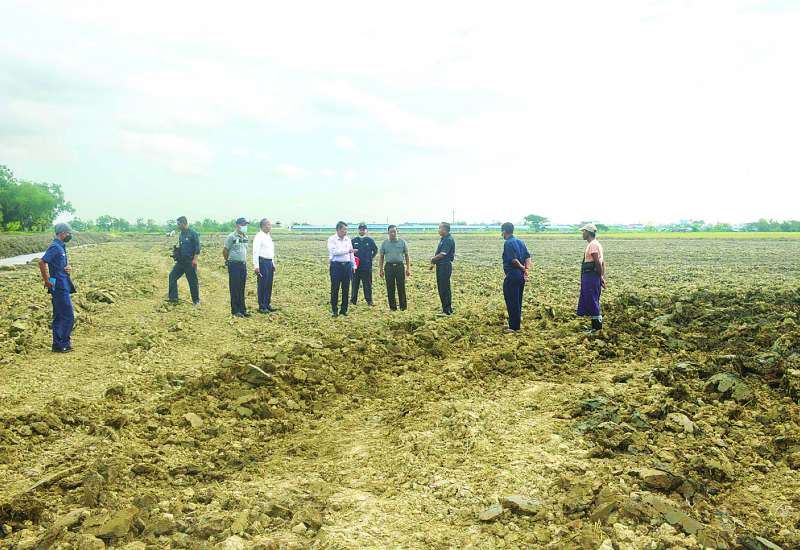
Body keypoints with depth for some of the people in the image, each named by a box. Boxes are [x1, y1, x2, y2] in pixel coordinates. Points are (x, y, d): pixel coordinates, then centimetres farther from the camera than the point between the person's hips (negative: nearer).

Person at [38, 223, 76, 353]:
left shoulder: (61, 247, 15)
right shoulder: (55, 247, -14)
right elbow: (42, 262, -24)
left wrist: (69, 268, 3)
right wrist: (47, 281, -17)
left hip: (62, 287, 10)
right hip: (59, 287, -10)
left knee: (59, 317, 13)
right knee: (68, 316, -7)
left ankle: (58, 344, 19)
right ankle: (61, 345, -2)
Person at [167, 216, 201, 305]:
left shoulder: (193, 233, -11)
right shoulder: (181, 234, 11)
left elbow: (197, 247, -14)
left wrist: (195, 259, -20)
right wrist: (176, 250, 4)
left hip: (190, 261, -8)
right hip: (181, 261, 8)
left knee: (193, 281, 0)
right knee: (172, 276, 2)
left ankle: (196, 300, 12)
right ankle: (173, 298, 9)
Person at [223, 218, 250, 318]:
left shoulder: (245, 237, 11)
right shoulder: (232, 237, -10)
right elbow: (225, 251, -5)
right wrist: (229, 261, 5)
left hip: (243, 264, 6)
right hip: (234, 265, -6)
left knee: (242, 289, 11)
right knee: (235, 289, -1)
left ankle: (242, 309, 16)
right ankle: (235, 310, 5)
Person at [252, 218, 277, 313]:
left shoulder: (269, 237, 15)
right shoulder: (259, 237, -11)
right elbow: (255, 252, -16)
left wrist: (273, 264, 20)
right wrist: (256, 266, -21)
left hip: (269, 262, 8)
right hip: (262, 262, -8)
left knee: (269, 285, 11)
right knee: (262, 285, -3)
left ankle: (267, 304, 20)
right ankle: (262, 307, 3)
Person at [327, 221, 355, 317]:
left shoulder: (348, 239, 12)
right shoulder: (332, 239, -4)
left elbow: (351, 253, 15)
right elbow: (334, 251, -18)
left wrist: (353, 266, 11)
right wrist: (347, 250, -12)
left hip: (347, 265, 5)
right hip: (336, 265, -5)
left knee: (346, 289, 7)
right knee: (335, 288, -1)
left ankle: (344, 309, 16)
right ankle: (334, 310, 7)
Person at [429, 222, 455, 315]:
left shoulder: (449, 240, -16)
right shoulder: (443, 239, 16)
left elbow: (442, 254, -20)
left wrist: (433, 259, -4)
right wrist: (434, 262, 8)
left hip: (445, 266, -10)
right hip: (440, 266, 10)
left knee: (444, 288, -6)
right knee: (441, 287, 14)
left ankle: (447, 310, -1)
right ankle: (447, 309, 22)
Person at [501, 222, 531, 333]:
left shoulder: (508, 243, -14)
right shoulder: (520, 242, 13)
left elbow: (513, 259, -22)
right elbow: (528, 256, 7)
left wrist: (522, 268, -8)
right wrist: (526, 270, -2)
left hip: (512, 276, -9)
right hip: (521, 276, 9)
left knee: (511, 301, -1)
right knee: (518, 300, 18)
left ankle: (514, 326, 3)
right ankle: (518, 318, 27)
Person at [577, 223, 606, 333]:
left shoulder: (593, 245, -14)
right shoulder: (597, 244, 18)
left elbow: (598, 262, -20)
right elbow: (602, 262, 17)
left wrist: (601, 277, -15)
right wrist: (603, 277, 14)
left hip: (591, 276, -11)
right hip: (591, 276, 11)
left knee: (592, 301, -6)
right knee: (592, 302, 14)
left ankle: (596, 326, -2)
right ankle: (596, 325, 18)